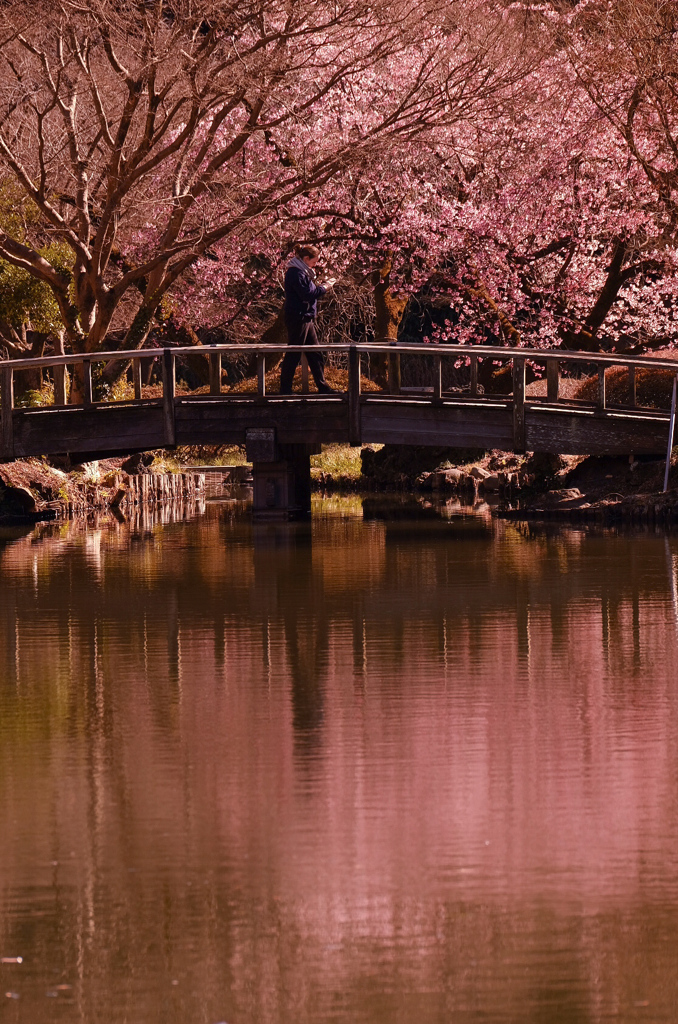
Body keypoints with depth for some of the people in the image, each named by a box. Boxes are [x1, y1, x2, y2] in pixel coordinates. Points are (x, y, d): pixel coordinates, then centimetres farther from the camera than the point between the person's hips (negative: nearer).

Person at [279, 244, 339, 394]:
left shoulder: (301, 272, 16)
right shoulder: (295, 273, -16)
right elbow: (306, 294, -21)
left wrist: (322, 286, 8)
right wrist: (323, 288, -11)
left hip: (306, 318, 11)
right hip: (298, 318, -11)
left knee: (315, 354, 12)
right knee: (293, 355, -5)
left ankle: (322, 386, 16)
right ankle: (285, 389, 0)